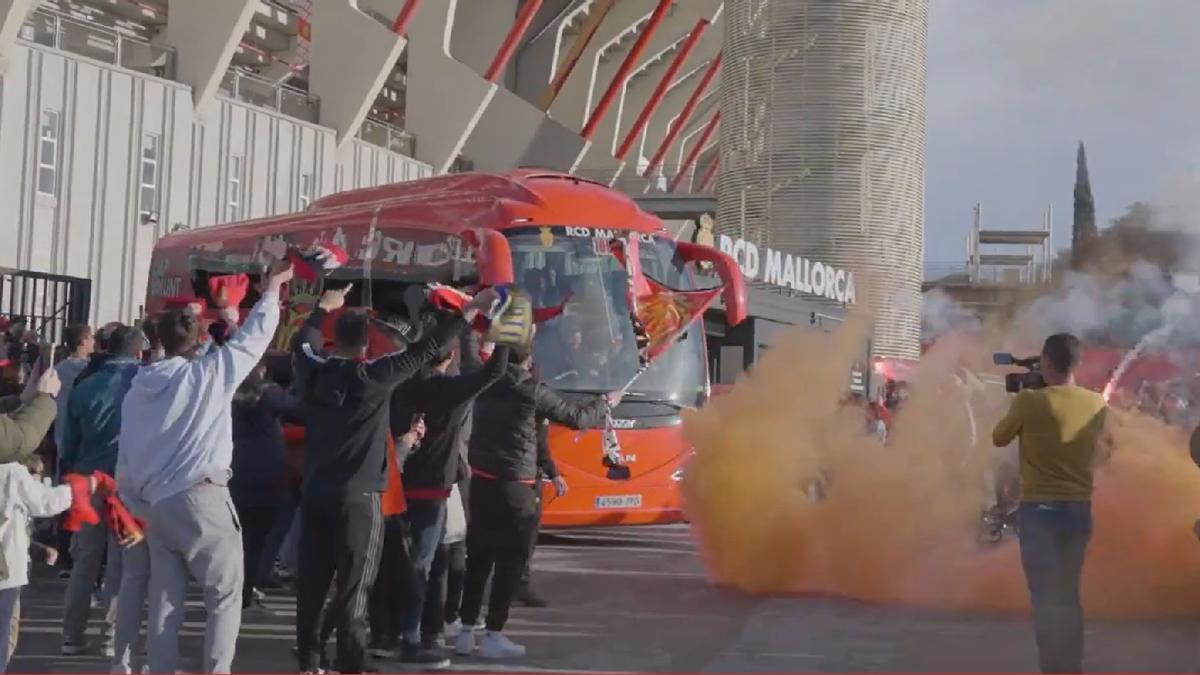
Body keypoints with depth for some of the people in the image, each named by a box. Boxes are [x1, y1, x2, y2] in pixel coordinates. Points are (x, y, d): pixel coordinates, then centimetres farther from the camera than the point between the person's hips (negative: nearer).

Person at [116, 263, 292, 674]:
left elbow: (126, 454, 13)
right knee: (225, 593, 1)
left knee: (165, 597, 12)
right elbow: (255, 336, 3)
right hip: (202, 498, -6)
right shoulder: (209, 372, -4)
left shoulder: (139, 389, 11)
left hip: (157, 504, 6)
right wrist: (272, 289, 17)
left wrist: (132, 495, 24)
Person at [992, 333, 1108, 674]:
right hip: (1079, 509, 5)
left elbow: (999, 439, 2)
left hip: (1039, 509, -4)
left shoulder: (1030, 401, -13)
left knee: (1045, 596, 0)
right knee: (1068, 595, 16)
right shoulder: (1097, 404, 0)